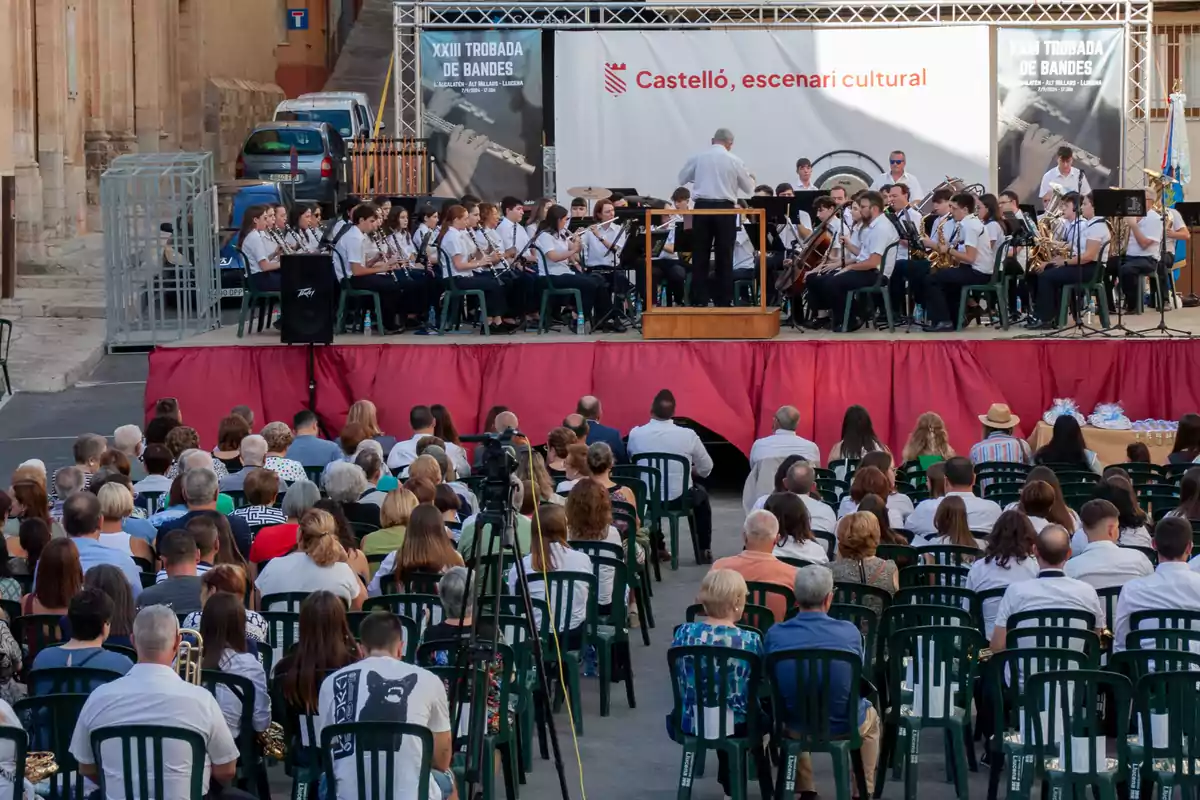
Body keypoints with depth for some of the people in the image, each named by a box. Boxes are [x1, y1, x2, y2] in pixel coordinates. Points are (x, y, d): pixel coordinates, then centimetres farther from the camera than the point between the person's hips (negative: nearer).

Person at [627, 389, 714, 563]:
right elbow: (706, 468, -1)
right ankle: (704, 551, 34)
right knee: (702, 497, 32)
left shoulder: (636, 434, -11)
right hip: (679, 498, -1)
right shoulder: (687, 435, -14)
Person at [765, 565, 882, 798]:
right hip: (844, 725, -1)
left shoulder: (775, 634, -16)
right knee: (870, 717, 35)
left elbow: (771, 680, 3)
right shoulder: (850, 632, -17)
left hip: (795, 725, 1)